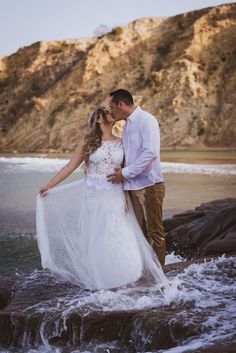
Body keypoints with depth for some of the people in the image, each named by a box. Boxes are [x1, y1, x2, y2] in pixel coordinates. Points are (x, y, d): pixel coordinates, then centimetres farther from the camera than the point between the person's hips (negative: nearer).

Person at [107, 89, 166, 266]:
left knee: (154, 231, -3)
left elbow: (151, 152, -21)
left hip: (149, 185, -9)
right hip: (133, 185, 9)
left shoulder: (146, 120, -10)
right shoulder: (127, 125, 16)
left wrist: (125, 173, -17)